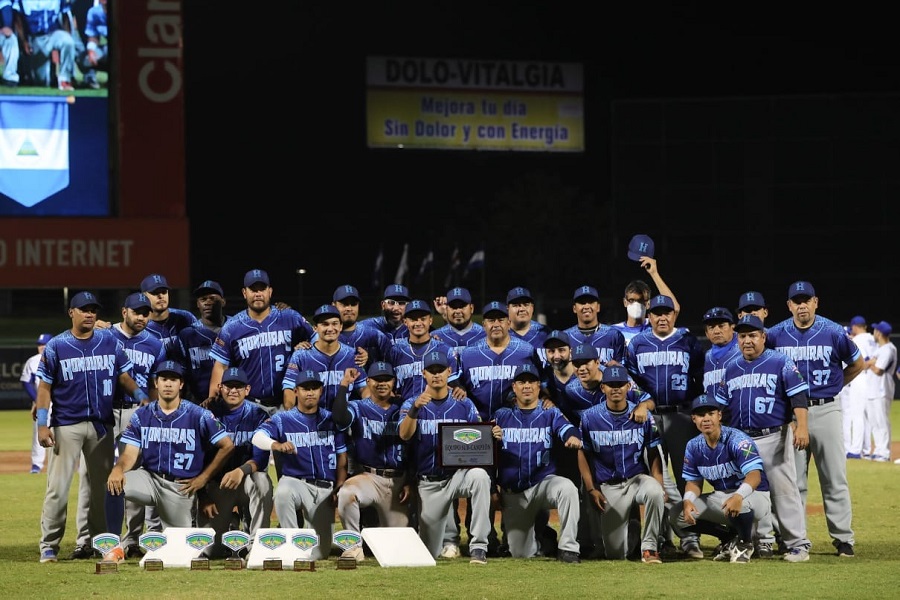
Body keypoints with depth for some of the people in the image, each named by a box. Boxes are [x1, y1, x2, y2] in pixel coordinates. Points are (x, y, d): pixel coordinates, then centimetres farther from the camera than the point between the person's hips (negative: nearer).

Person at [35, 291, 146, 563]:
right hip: (66, 425, -3)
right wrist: (42, 424, -9)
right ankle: (49, 546, -3)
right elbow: (45, 387, 0)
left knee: (103, 486, 8)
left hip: (102, 425, 3)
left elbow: (124, 377, 8)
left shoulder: (110, 342, 7)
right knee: (58, 487, -7)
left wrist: (142, 397, -11)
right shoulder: (56, 346, 0)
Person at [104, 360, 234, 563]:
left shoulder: (198, 415, -4)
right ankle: (115, 545, -18)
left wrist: (203, 478, -6)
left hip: (181, 487, -2)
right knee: (114, 483, -29)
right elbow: (131, 453, -4)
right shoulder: (141, 416, 4)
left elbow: (227, 446, -5)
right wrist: (119, 468, -27)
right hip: (149, 478, 2)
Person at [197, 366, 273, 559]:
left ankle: (256, 541, -24)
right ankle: (228, 525, 25)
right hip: (216, 483, 1)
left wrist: (242, 470, -37)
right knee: (209, 551, -12)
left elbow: (261, 459, -16)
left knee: (261, 480, -38)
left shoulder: (258, 415, -5)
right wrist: (203, 498, -11)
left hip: (246, 479, -1)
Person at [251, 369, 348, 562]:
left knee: (320, 552, -10)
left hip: (325, 487, 2)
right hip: (294, 480, -2)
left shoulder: (331, 420, 9)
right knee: (283, 493, -40)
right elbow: (258, 437, -15)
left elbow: (342, 456, 9)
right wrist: (277, 445, -37)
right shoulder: (282, 419, 2)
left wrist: (339, 488, -5)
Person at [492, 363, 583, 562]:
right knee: (520, 554, 2)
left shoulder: (551, 414, 3)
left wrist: (572, 437, -43)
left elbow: (565, 427, -18)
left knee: (567, 487, -37)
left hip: (544, 482, -2)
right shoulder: (502, 416, 8)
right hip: (512, 493, 2)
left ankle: (567, 548, -28)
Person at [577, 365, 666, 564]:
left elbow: (653, 455, 3)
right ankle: (630, 529, 34)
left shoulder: (642, 416, -2)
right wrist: (591, 489, -3)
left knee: (655, 492, -38)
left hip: (637, 478, 0)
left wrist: (659, 485, -11)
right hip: (608, 486, 0)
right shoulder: (589, 417, -3)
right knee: (615, 553, -3)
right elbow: (583, 454, 5)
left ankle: (649, 547, -20)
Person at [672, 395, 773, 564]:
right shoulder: (693, 447, 0)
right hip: (722, 497, 7)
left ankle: (745, 544, -8)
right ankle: (731, 538, 8)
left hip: (757, 496, -7)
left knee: (741, 503, -43)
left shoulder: (737, 440, -21)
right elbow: (694, 481, 6)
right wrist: (688, 501, -18)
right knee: (678, 515, -9)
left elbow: (755, 475, -32)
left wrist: (738, 496, -52)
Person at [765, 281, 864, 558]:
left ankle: (843, 538, 5)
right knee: (792, 480, 4)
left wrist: (834, 386, 8)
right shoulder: (776, 335, 1)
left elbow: (857, 364, 11)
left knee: (835, 478, 0)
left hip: (825, 410, -1)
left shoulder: (833, 332, -2)